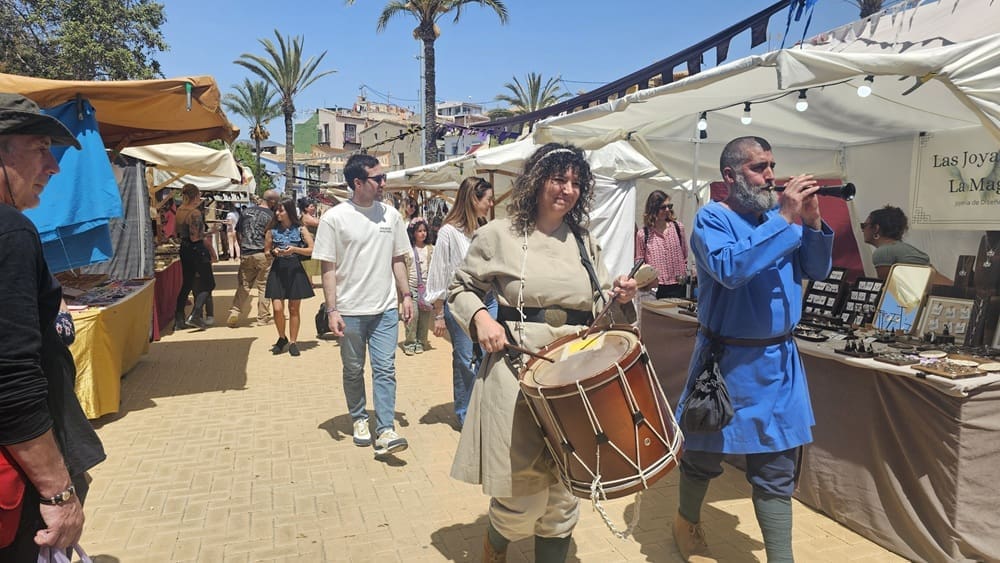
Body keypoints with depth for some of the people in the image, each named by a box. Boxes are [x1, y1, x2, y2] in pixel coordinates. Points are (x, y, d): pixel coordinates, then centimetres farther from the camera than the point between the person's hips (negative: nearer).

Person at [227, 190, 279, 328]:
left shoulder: (246, 211, 8)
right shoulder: (271, 215, -7)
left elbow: (238, 232, 13)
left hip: (245, 254, 4)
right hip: (263, 254, -4)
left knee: (243, 285, 12)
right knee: (264, 286, 5)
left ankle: (234, 313, 1)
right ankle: (263, 317, 10)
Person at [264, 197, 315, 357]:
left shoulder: (300, 229, 0)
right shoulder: (272, 230, 5)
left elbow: (312, 249, -3)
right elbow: (266, 251, 14)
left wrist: (295, 249, -16)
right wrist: (273, 252, -8)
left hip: (295, 270, -1)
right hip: (277, 271, 1)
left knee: (294, 309, 5)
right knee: (277, 308, -7)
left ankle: (293, 342, 18)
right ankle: (282, 338, 18)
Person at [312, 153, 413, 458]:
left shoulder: (390, 214, 4)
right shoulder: (334, 218, -7)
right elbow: (328, 269, -7)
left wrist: (406, 295, 6)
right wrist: (332, 310, -11)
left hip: (385, 308, 2)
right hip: (350, 310, -2)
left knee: (385, 369, -3)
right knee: (353, 371, 13)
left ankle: (385, 431, -2)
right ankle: (359, 419, 32)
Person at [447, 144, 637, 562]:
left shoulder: (584, 243, 12)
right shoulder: (499, 235, -1)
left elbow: (599, 310, 18)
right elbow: (461, 289, 8)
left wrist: (619, 299, -3)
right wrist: (480, 317, -10)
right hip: (518, 373, -4)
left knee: (562, 495, 10)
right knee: (524, 493, 1)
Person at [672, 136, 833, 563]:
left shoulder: (778, 214, 7)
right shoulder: (712, 218, -11)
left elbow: (818, 271, 8)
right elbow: (728, 268, -29)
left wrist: (812, 222, -8)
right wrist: (786, 220, -25)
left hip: (779, 361, 5)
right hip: (727, 361, -5)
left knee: (777, 468, 10)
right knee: (704, 455, 14)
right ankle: (688, 523, 40)